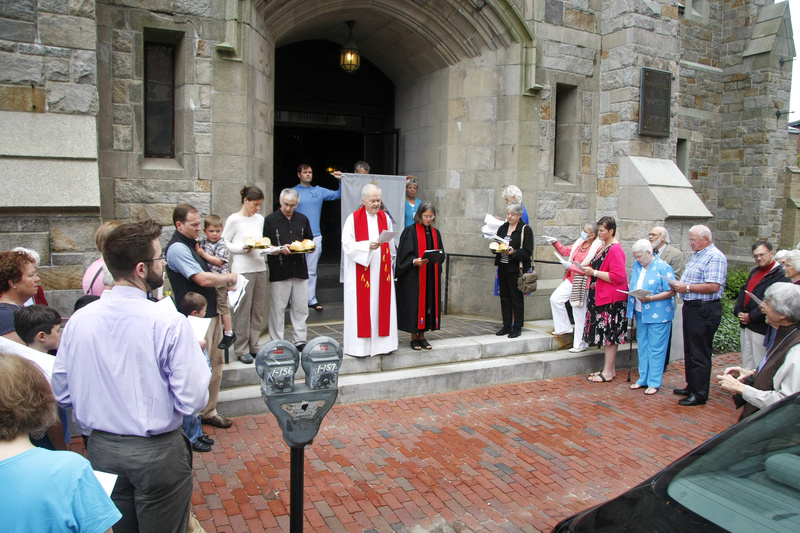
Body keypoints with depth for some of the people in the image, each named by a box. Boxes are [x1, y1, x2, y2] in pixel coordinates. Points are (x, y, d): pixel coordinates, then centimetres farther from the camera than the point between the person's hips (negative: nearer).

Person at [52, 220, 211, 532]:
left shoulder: (78, 320, -7)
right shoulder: (170, 323, -22)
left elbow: (62, 394, 3)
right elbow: (193, 400, -22)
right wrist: (198, 357, -3)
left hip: (101, 449, 5)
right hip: (157, 452, -5)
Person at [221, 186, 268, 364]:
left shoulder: (260, 219, 14)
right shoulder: (234, 220, -4)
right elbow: (224, 243, -4)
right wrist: (242, 248, -17)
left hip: (260, 268, 6)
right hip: (242, 270, -6)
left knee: (258, 309, 9)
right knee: (243, 310, -3)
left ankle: (254, 346, 19)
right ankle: (242, 350, 7)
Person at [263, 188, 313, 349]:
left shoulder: (302, 219, 13)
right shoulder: (270, 220, 0)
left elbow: (310, 240, 21)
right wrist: (280, 249, -16)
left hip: (300, 269, 4)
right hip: (279, 271, -4)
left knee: (301, 307, 6)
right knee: (278, 309, 0)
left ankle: (300, 341, 16)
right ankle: (277, 343, 9)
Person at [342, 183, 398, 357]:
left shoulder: (385, 218, 11)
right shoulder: (353, 219, -4)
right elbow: (347, 245, -12)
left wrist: (391, 262, 16)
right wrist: (368, 246, -23)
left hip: (381, 270, 5)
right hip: (360, 271, -4)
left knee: (382, 305, 5)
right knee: (361, 307, -4)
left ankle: (383, 342, 14)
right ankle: (358, 346, 2)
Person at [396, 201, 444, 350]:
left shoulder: (435, 233, 13)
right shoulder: (410, 231, -5)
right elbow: (404, 255, -10)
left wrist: (436, 258, -3)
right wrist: (415, 261, -26)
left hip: (431, 277, 6)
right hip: (414, 277, -5)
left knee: (429, 303, 6)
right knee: (414, 304, -4)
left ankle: (422, 336, 16)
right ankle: (414, 338, 7)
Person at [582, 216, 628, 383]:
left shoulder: (615, 250, -16)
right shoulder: (604, 247, 14)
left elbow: (618, 276, -23)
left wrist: (594, 272, -19)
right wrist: (588, 269, 11)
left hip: (611, 299, -10)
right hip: (600, 297, 10)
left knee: (609, 335, -4)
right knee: (606, 335, 13)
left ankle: (608, 373, 3)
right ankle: (610, 369, 20)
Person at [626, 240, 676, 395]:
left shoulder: (663, 267, -11)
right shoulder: (636, 266, 10)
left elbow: (671, 292, -12)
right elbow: (632, 284, 22)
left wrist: (651, 298, -22)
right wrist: (629, 289, -1)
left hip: (658, 314, -7)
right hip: (640, 312, 7)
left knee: (656, 347, 0)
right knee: (642, 345, 13)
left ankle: (654, 382, 9)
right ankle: (643, 378, 24)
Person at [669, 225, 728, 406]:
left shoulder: (715, 257, -14)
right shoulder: (696, 255, 17)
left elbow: (713, 286, -24)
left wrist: (687, 287, -18)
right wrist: (678, 285, 6)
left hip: (705, 310, -10)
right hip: (691, 307, 10)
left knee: (700, 353, -3)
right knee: (690, 350, 16)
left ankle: (699, 394, 5)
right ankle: (691, 386, 28)